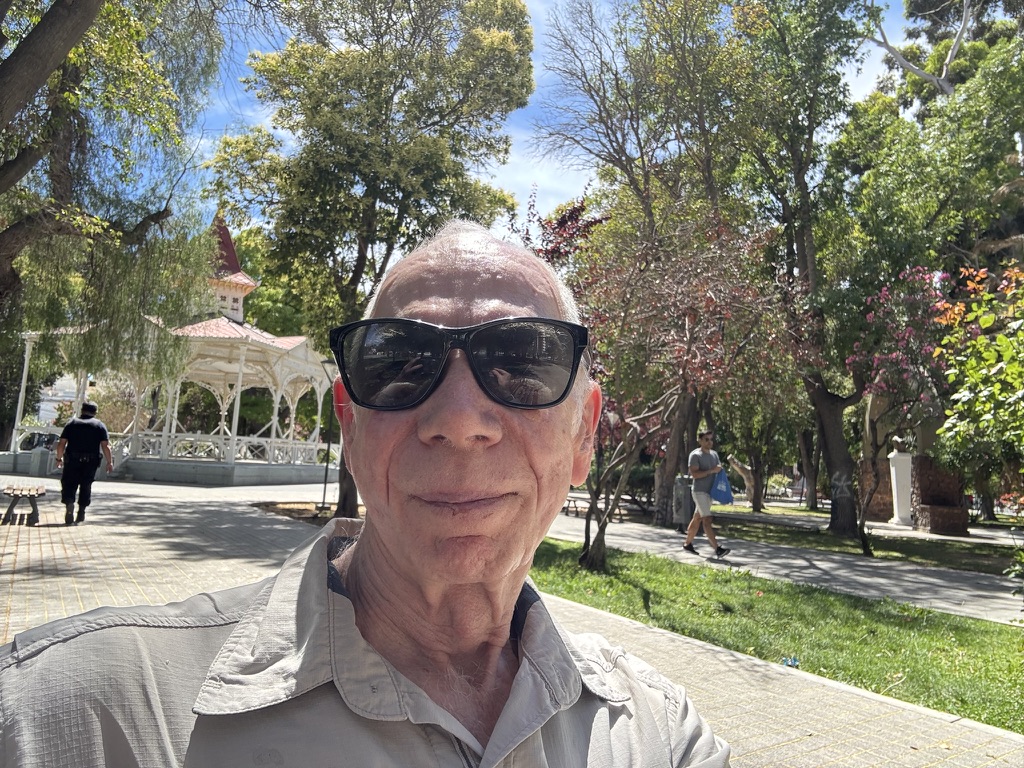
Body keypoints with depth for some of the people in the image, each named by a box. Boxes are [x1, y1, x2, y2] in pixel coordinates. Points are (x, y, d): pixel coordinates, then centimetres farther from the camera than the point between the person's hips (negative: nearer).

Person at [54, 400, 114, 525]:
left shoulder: (72, 423, 7)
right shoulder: (100, 425, 4)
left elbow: (61, 444, 2)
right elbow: (105, 446, -4)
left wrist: (59, 458, 14)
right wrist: (109, 462, 0)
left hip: (72, 461, -1)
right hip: (91, 463, 1)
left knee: (69, 485, 5)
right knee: (86, 486, 12)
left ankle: (69, 505, -18)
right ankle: (81, 513, 19)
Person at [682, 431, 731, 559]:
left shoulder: (714, 454, 14)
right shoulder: (695, 455, -9)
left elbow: (719, 469, 22)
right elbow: (694, 474, -18)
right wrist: (712, 471, -21)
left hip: (710, 491, 8)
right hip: (700, 491, -8)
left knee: (697, 519, 14)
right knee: (707, 520, -12)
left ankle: (687, 544, 24)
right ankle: (717, 549, -18)